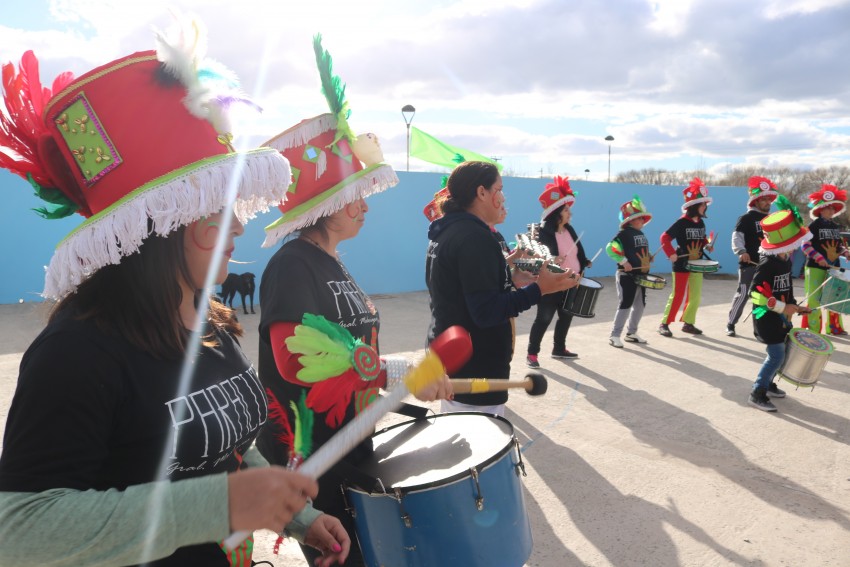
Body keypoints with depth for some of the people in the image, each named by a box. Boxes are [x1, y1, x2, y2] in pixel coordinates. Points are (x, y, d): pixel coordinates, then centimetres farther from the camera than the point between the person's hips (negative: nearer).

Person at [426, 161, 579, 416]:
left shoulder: (444, 232, 10)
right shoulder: (474, 237, -20)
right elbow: (486, 312, -25)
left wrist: (506, 273, 16)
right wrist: (539, 289, -22)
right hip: (475, 368, -10)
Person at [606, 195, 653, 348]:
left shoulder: (641, 234, 14)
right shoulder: (624, 233, -13)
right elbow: (611, 248, -24)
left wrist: (649, 258, 9)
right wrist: (624, 261, -27)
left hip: (641, 274, 9)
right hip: (627, 275, -9)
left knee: (640, 304, 13)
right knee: (626, 304, -8)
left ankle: (631, 333, 25)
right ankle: (614, 335, -1)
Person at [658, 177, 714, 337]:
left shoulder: (701, 223, 7)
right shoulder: (681, 223, -13)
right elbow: (665, 237, -15)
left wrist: (707, 245, 2)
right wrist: (671, 253, -25)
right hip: (681, 264, -7)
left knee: (695, 296, 9)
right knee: (678, 295, -4)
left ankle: (688, 323, 21)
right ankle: (664, 324, 4)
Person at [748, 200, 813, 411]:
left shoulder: (786, 260, 6)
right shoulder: (767, 264, -22)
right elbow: (755, 292, -25)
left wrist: (794, 306, 11)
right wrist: (782, 307, -23)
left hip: (780, 316, 9)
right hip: (767, 317, -9)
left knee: (778, 353, 16)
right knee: (777, 356, -8)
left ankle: (767, 384, 33)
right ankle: (757, 393, -1)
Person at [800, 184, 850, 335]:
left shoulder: (836, 226, 11)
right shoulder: (814, 226, -9)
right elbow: (805, 245, -14)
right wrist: (819, 258, -25)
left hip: (834, 266, 7)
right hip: (815, 267, -7)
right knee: (815, 299, -3)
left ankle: (833, 327, 21)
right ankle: (813, 329, 3)